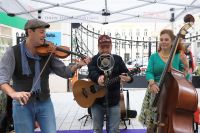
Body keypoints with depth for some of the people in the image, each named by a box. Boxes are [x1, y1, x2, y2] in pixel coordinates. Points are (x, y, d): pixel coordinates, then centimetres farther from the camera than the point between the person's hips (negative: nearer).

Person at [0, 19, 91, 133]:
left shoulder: (47, 53, 0)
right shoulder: (13, 52, -9)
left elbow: (64, 72, -3)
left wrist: (78, 65, -22)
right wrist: (13, 93, -40)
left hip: (45, 103, 2)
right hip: (22, 104, -2)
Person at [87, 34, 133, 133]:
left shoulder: (117, 59, 5)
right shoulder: (93, 60, -1)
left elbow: (127, 73, -2)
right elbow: (91, 72, -21)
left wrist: (128, 78, -26)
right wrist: (98, 78, -44)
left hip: (113, 100, 1)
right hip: (96, 100, -1)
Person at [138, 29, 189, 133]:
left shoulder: (178, 57, 3)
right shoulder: (154, 56, 4)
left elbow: (184, 77, 1)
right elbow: (149, 72, -5)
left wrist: (186, 65, -14)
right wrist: (152, 83, -23)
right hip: (156, 92, 0)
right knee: (151, 124, 4)